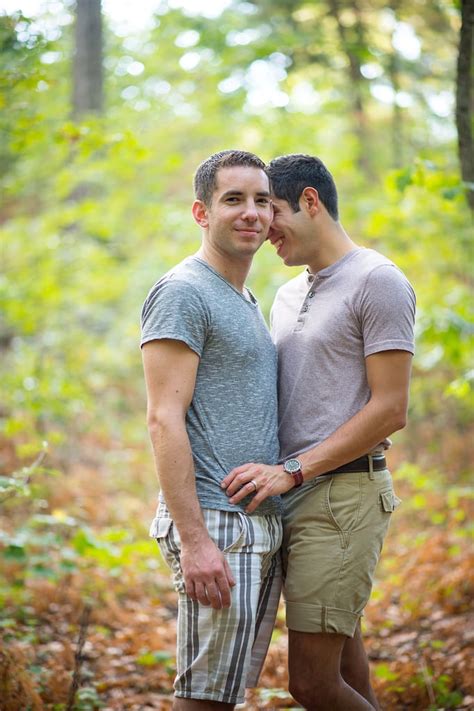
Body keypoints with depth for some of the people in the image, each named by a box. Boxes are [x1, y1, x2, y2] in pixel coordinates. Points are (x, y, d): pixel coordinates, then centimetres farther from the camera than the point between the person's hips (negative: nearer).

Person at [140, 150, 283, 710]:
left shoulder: (246, 301, 21)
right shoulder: (182, 293, -9)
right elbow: (165, 421, -16)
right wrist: (194, 538, -22)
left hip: (263, 526, 9)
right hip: (215, 523, -9)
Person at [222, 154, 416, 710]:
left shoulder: (377, 282, -6)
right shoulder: (288, 297, 20)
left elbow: (389, 411, -13)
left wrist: (292, 471, -17)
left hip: (343, 494, -8)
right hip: (295, 496, 8)